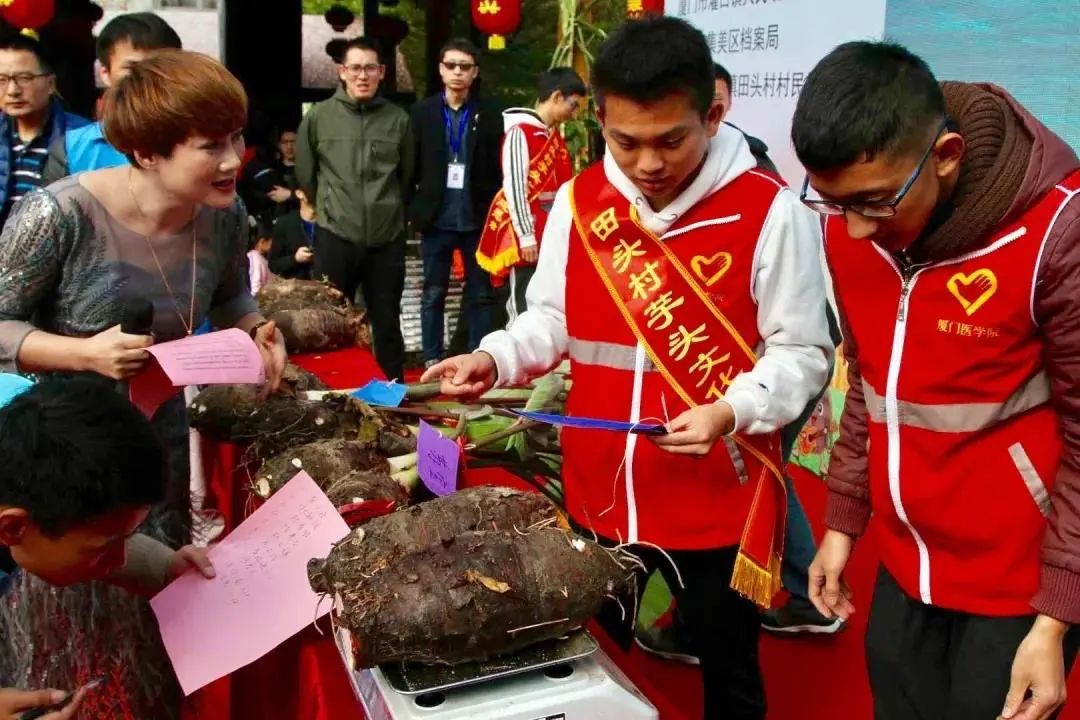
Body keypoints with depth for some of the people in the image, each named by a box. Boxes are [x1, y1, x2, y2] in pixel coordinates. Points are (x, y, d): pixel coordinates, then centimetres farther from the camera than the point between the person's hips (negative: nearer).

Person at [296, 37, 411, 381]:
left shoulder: (398, 119, 3)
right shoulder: (318, 116, 0)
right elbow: (304, 173, 9)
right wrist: (329, 207, 13)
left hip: (387, 237, 1)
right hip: (334, 235, -1)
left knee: (387, 323, 11)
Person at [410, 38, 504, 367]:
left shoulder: (489, 112, 2)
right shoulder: (423, 111, 4)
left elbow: (499, 167, 0)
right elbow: (411, 166, 4)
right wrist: (413, 210, -1)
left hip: (477, 218, 0)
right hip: (436, 218, 1)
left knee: (481, 293, 6)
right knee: (433, 293, 7)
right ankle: (433, 360, 17)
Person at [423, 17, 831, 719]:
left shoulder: (771, 212, -14)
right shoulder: (577, 202, 0)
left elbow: (802, 353, -9)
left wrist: (730, 411, -26)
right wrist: (494, 358, -9)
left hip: (719, 501, -3)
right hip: (599, 492, 4)